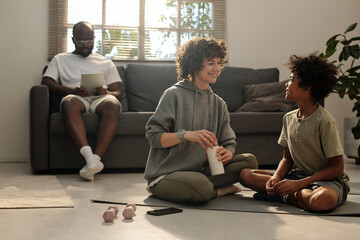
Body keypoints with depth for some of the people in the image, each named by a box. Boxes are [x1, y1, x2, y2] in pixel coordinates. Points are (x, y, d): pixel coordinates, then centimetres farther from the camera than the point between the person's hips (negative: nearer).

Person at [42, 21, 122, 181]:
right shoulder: (60, 59, 27)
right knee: (69, 103, -39)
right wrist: (72, 90, -8)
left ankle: (95, 157, -47)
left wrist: (107, 92, -7)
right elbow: (46, 82, 10)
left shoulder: (106, 62, 29)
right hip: (76, 97, 0)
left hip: (101, 98, 1)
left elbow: (118, 92, 19)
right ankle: (89, 157, -51)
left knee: (113, 105, -38)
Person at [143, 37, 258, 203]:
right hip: (165, 175, -6)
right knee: (201, 185, -36)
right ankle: (220, 190, -4)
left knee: (249, 160, -9)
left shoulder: (219, 104, 13)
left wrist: (226, 153, -15)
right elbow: (153, 136, -11)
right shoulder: (174, 95, -6)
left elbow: (229, 143, 9)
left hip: (200, 171, 6)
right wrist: (185, 135, -27)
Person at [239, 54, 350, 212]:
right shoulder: (288, 118, 5)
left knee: (322, 200, -42)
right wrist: (276, 177, -11)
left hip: (329, 180, -5)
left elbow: (337, 168, -15)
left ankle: (285, 196, -13)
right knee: (245, 175, -7)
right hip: (298, 174, 5)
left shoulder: (325, 122, -16)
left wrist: (298, 184, -23)